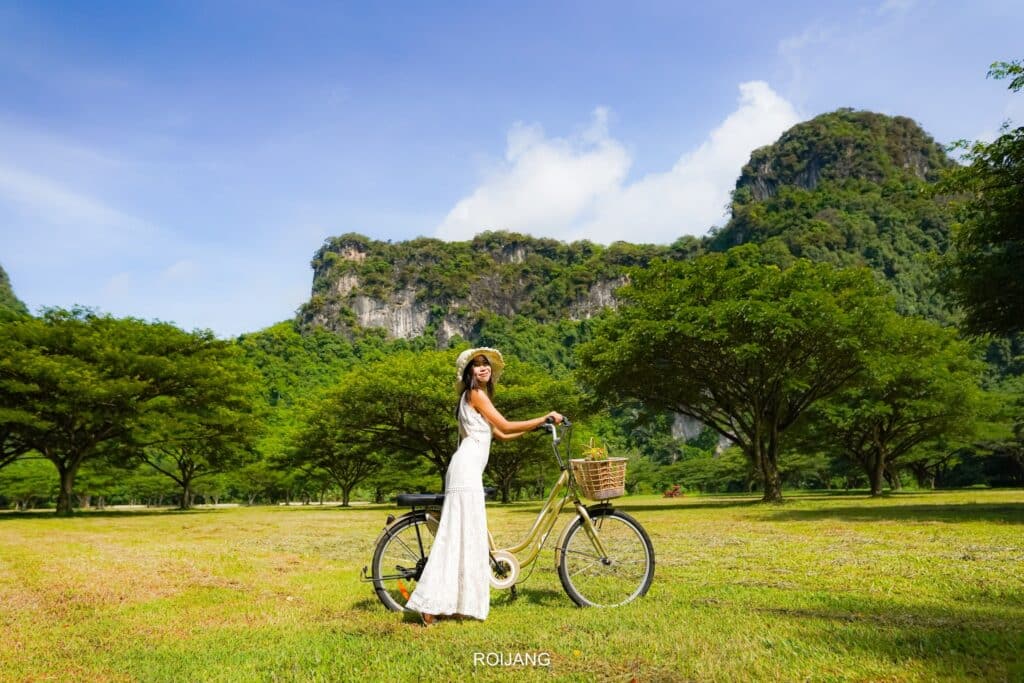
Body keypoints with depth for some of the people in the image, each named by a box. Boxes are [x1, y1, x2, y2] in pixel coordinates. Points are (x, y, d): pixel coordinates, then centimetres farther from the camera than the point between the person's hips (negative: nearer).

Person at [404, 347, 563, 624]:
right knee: (462, 533, -12)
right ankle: (430, 603, -13)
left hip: (469, 469, 10)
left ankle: (453, 601, 12)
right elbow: (507, 426, -8)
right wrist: (545, 418, -1)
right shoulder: (475, 394, -5)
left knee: (465, 534, 9)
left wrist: (536, 427, 24)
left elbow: (501, 435, 25)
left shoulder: (479, 397, 24)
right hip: (466, 468, -10)